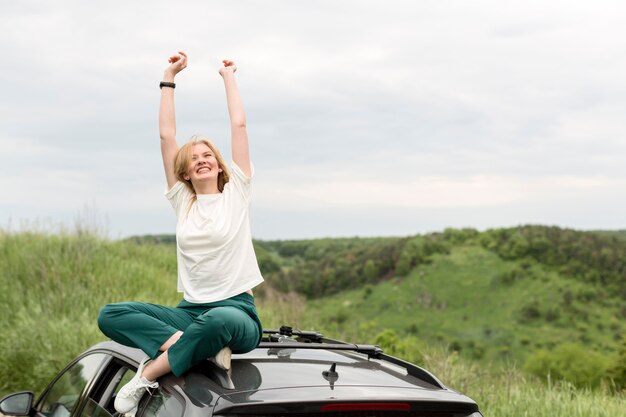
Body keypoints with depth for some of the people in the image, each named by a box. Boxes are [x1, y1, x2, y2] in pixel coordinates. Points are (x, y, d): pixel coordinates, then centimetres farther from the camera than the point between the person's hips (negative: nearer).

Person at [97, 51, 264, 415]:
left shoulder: (236, 193, 6)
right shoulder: (182, 200, 13)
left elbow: (239, 125, 5)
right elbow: (166, 135, 11)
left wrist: (229, 77, 15)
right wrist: (170, 78, 13)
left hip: (238, 311, -4)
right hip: (190, 310, 4)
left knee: (218, 321, -42)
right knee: (110, 315, -18)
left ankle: (148, 376, -25)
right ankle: (198, 346, -29)